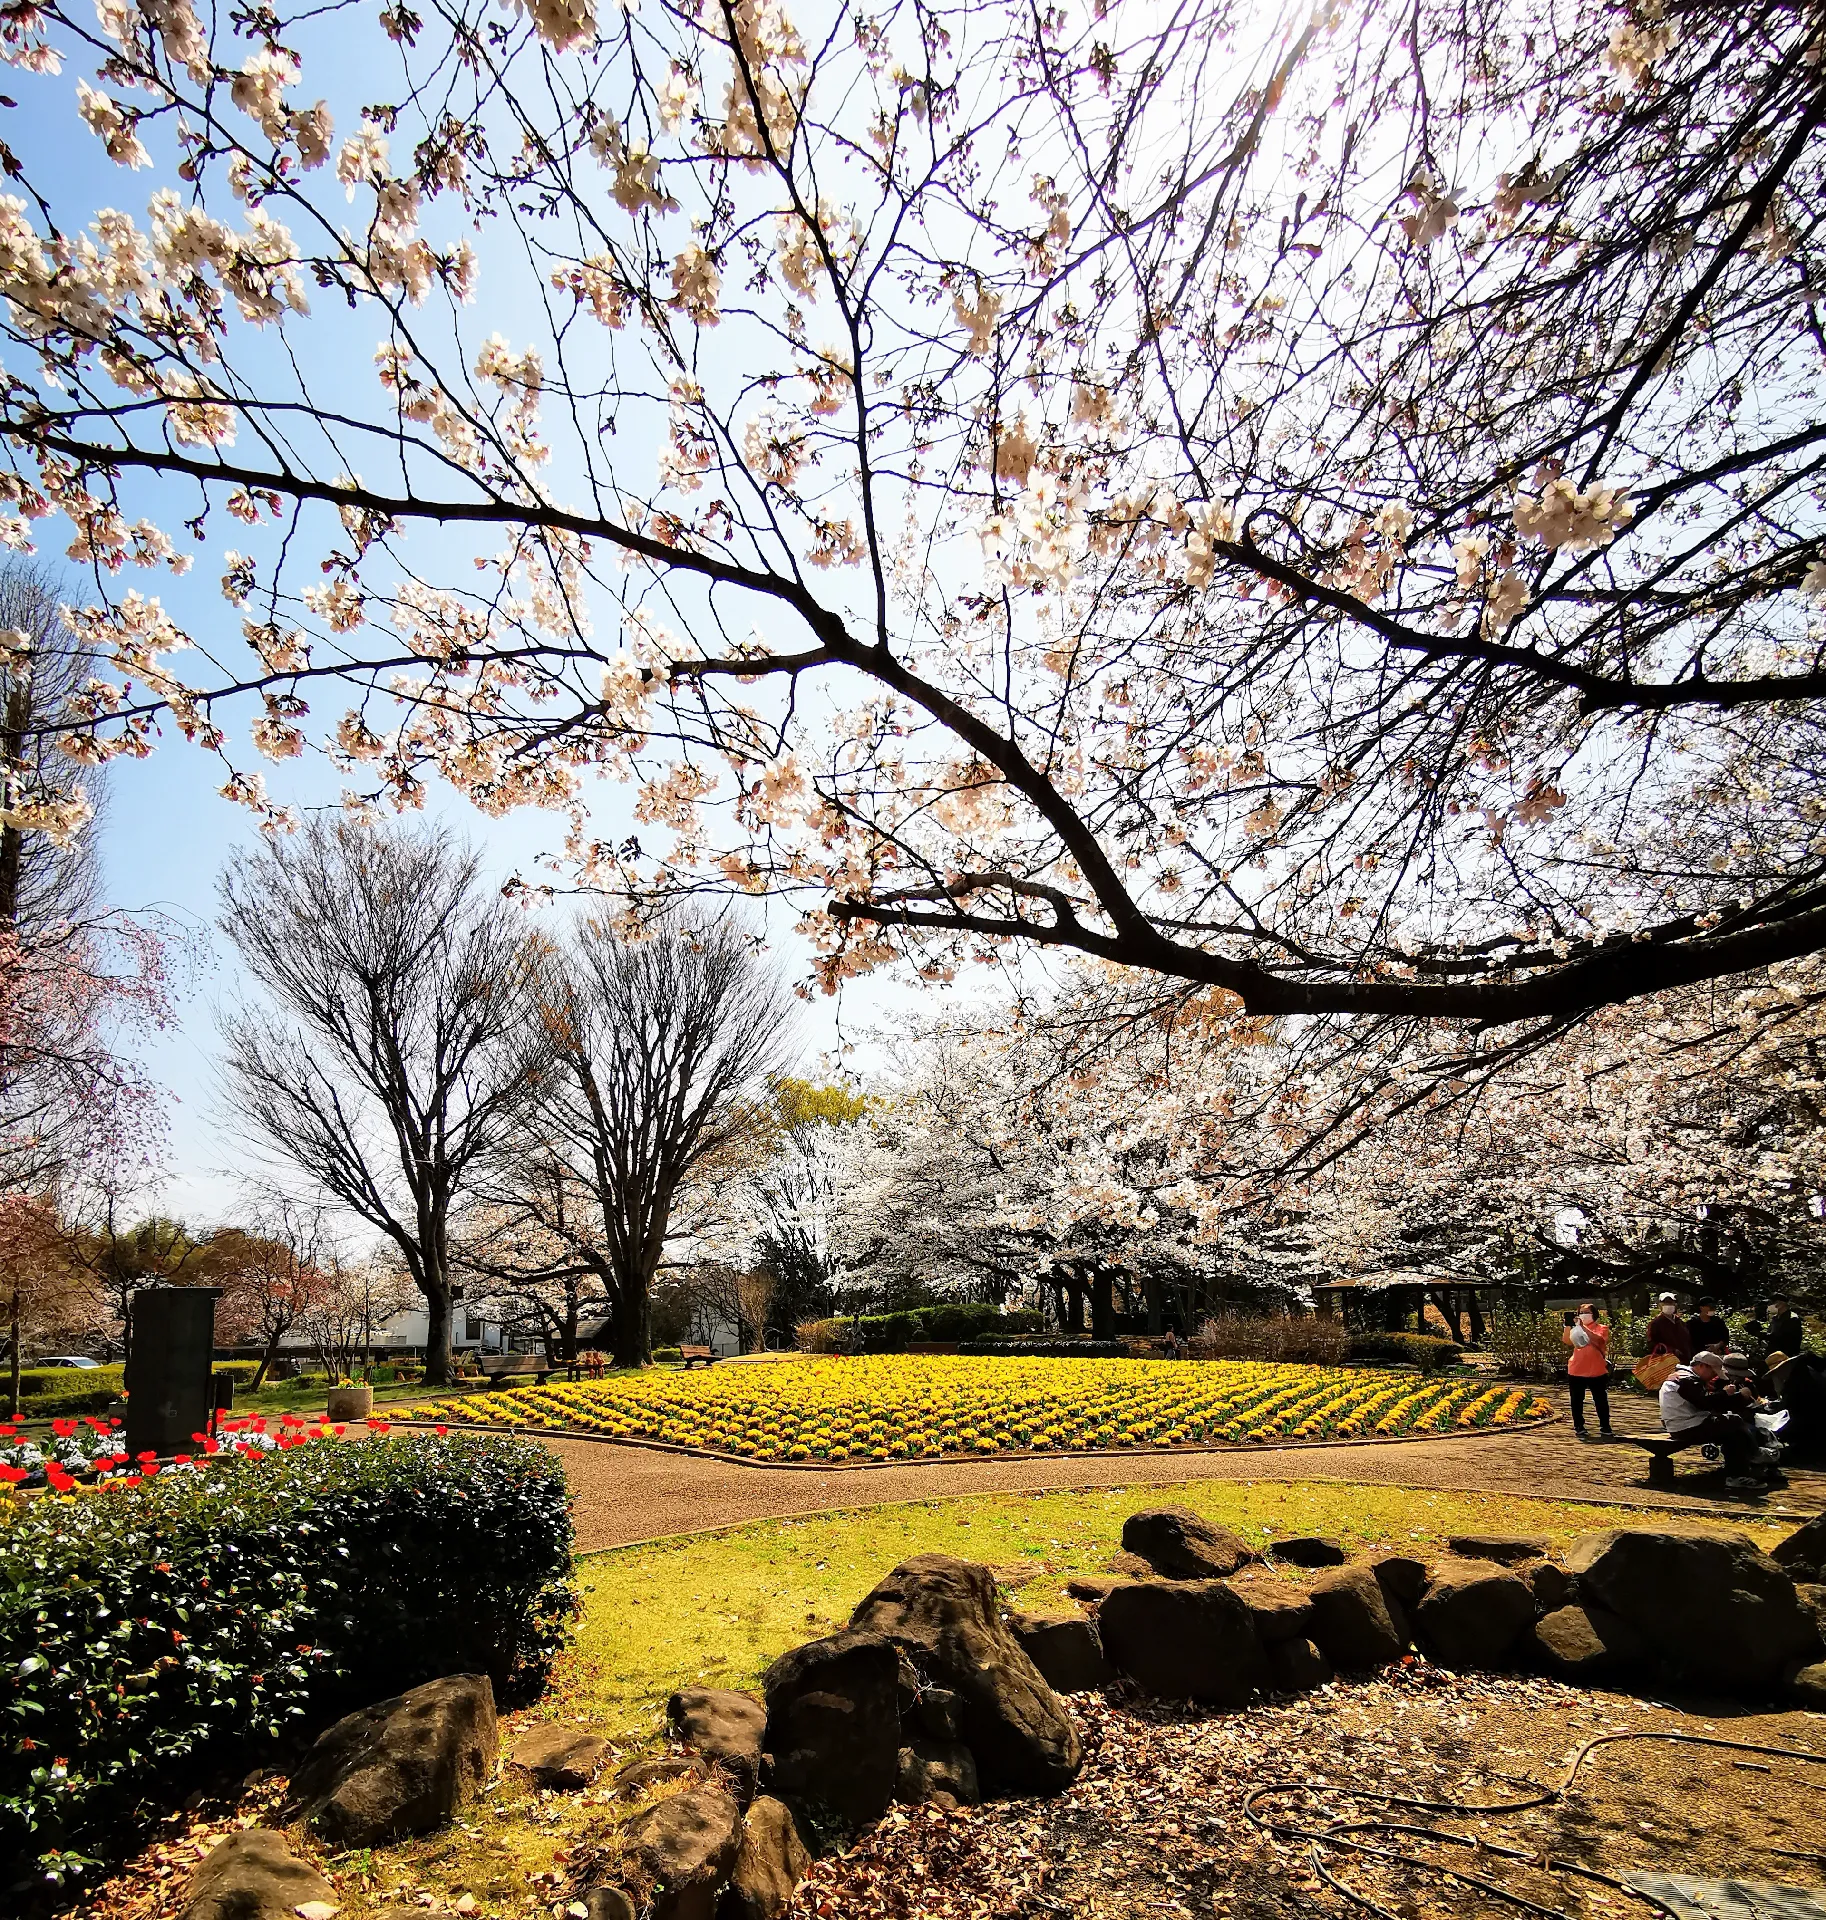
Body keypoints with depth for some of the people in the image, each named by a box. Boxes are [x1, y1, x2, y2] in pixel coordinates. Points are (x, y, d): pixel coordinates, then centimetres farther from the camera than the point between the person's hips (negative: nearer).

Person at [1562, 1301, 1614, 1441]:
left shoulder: (1602, 1328, 1)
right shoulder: (1576, 1328, 11)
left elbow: (1597, 1339, -21)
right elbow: (1566, 1341, -7)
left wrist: (1583, 1326, -26)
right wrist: (1568, 1325, -18)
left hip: (1597, 1372, -3)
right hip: (1576, 1371, 3)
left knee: (1601, 1401, 7)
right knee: (1577, 1401, 7)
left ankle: (1605, 1428, 18)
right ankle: (1579, 1427, 15)